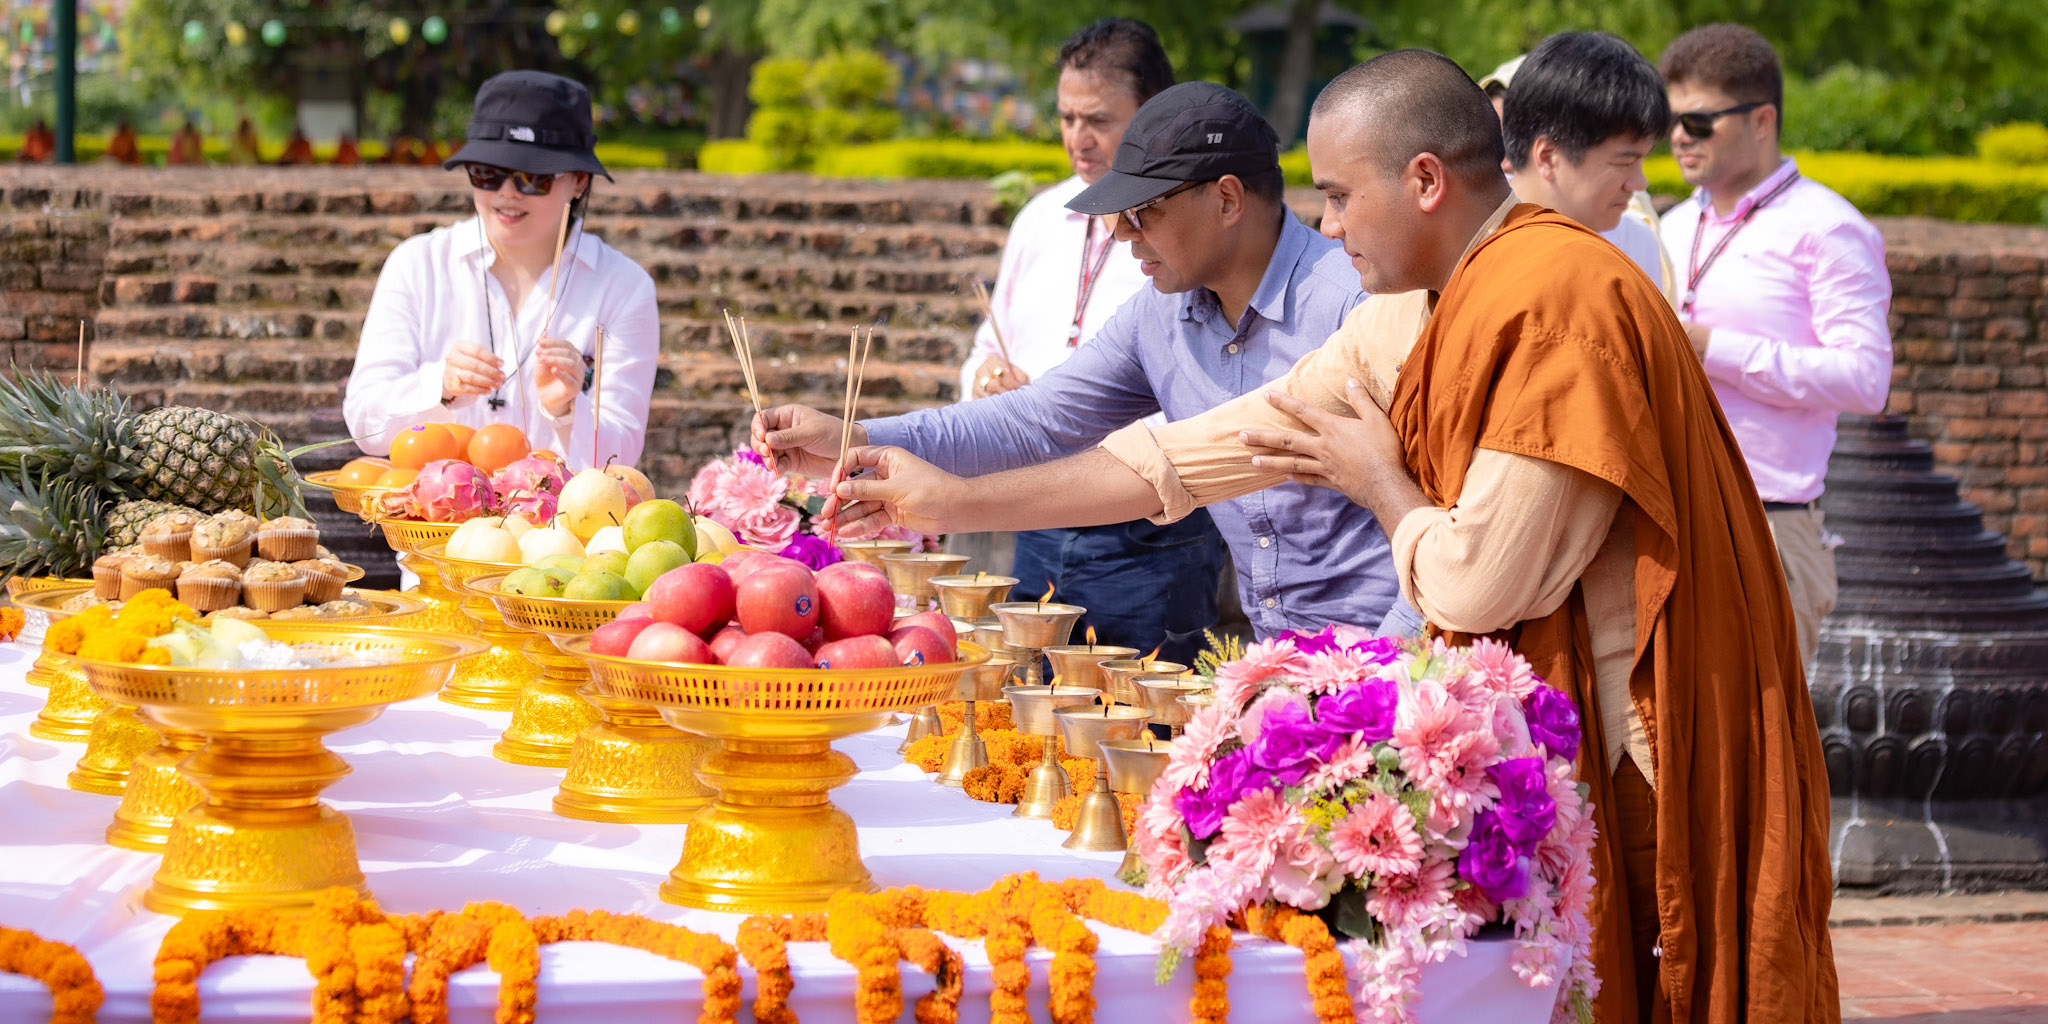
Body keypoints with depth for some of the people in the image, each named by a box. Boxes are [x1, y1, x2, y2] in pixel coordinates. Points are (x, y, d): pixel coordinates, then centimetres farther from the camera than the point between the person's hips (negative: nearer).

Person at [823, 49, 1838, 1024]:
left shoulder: (1554, 298, -20)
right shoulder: (1405, 322, 9)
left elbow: (1481, 581, -22)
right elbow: (1228, 442, 14)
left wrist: (1379, 479, -1)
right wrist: (958, 502, 14)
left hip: (1641, 759, -8)